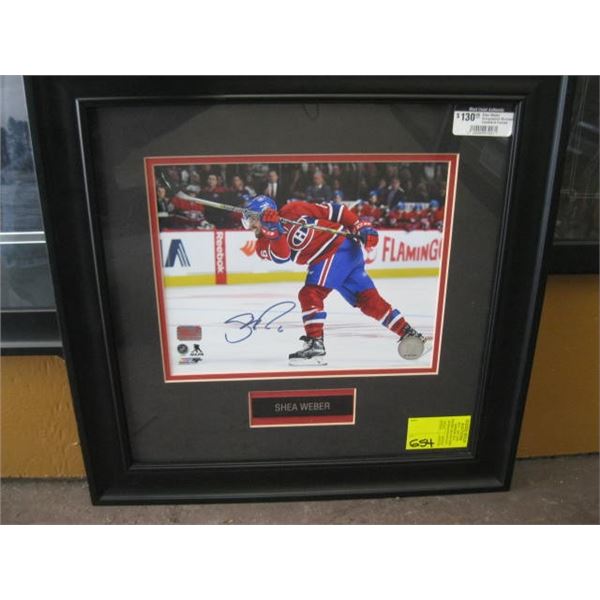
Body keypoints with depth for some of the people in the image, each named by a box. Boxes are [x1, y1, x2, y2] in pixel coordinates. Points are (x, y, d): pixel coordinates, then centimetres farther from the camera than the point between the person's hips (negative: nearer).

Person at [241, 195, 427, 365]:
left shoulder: (293, 209, -10)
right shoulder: (265, 242, 4)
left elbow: (333, 211, -6)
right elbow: (281, 257, -18)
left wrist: (362, 228, -10)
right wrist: (272, 230, -31)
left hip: (340, 245, -6)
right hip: (325, 260, 6)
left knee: (310, 294, -15)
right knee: (368, 300, 4)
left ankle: (315, 346, -13)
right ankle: (408, 334, 11)